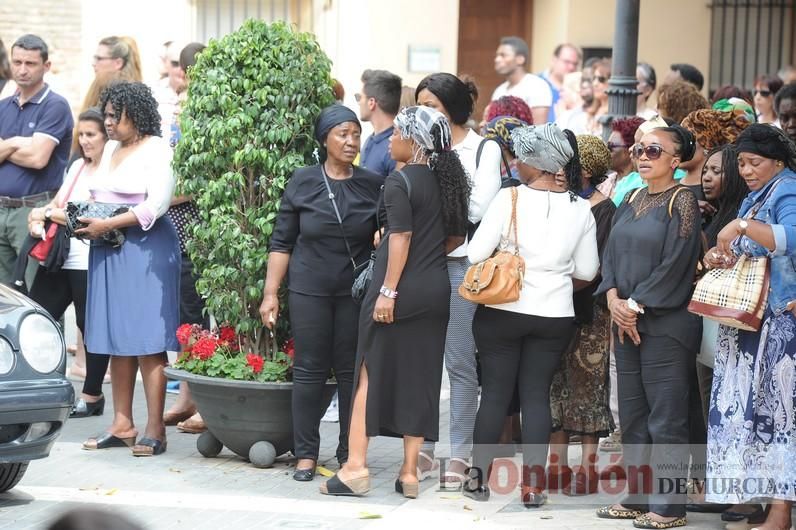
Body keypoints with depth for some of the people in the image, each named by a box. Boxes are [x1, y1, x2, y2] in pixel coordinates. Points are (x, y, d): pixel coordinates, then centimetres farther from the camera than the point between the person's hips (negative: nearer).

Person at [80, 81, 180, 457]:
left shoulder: (157, 150, -6)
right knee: (116, 341, 6)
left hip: (146, 249, -7)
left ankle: (154, 430, -7)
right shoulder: (110, 149, 17)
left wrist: (107, 225, -16)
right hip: (108, 250, 7)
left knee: (147, 343, -8)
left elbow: (156, 205, -14)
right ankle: (122, 425, 10)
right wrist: (87, 222, 2)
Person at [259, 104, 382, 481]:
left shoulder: (373, 185, 3)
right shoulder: (302, 182, 1)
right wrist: (270, 293, -1)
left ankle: (350, 453, 13)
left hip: (356, 292, 1)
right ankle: (306, 454, 9)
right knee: (310, 369, 2)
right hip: (309, 291, -1)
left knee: (352, 370, 4)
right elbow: (282, 242, 4)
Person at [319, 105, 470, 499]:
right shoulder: (447, 180, 9)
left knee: (370, 374, 2)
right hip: (436, 291, 6)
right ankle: (409, 473, 10)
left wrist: (388, 290, -18)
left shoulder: (400, 182, -12)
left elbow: (400, 237, -18)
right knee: (420, 379, 8)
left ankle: (356, 467, 0)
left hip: (401, 290, -6)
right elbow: (457, 237, 15)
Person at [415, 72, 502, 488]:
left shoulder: (483, 150, -1)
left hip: (461, 262, -4)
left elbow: (480, 208, -11)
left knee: (459, 360, 0)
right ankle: (422, 449, 15)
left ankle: (460, 455, 6)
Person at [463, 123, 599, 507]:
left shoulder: (510, 198, -13)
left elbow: (476, 253, -13)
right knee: (537, 395, 9)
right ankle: (533, 485, 6)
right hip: (554, 316, 2)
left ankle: (479, 478, 15)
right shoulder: (580, 209, -2)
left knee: (495, 393, 8)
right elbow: (587, 270, 3)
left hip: (502, 312, -2)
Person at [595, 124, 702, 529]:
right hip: (626, 323, 7)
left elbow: (676, 263, -14)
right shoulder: (632, 200, 13)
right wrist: (613, 297, -6)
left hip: (665, 324, -7)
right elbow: (611, 252, 10)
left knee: (666, 417, -4)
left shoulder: (682, 201, -7)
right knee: (632, 415, 10)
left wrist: (637, 305, -12)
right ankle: (638, 497, 19)